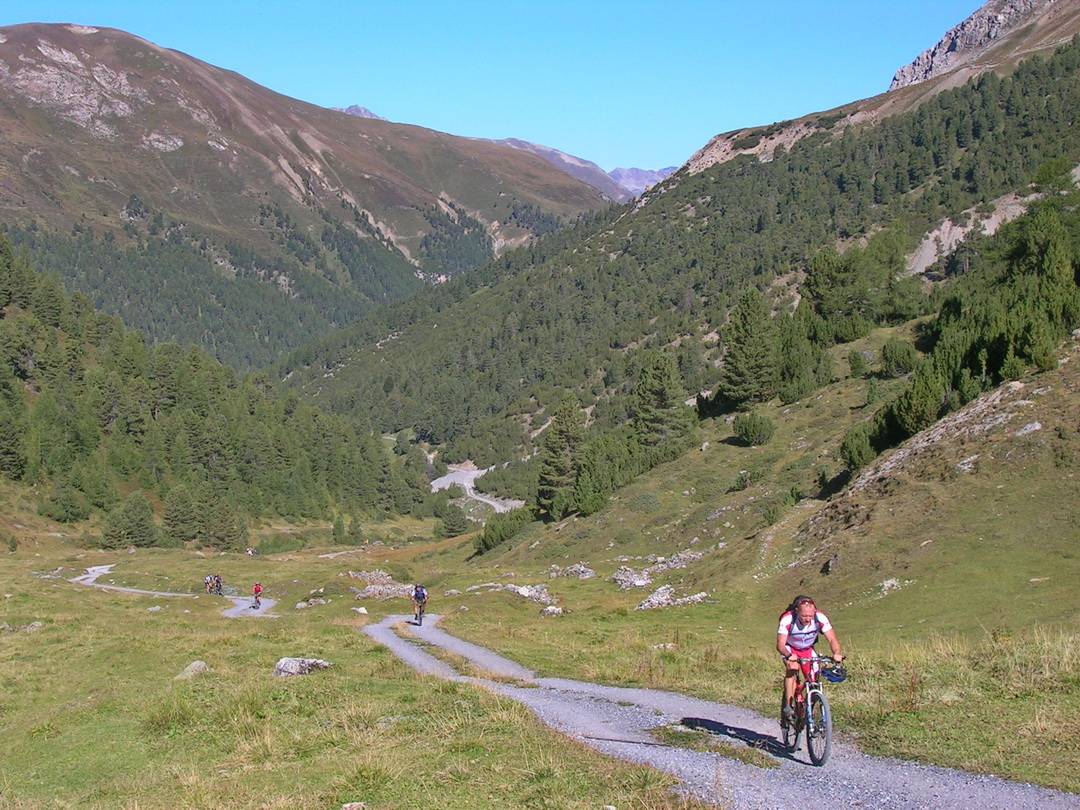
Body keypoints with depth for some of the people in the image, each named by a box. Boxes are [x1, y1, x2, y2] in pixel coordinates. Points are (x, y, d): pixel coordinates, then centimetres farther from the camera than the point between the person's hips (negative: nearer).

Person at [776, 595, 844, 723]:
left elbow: (832, 639, -27)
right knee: (792, 668, -31)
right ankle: (787, 707, -28)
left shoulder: (820, 618, -29)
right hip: (790, 649, -3)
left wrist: (837, 653, -47)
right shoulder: (787, 620, -35)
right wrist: (789, 655, -56)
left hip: (808, 650, 3)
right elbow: (780, 644, -36)